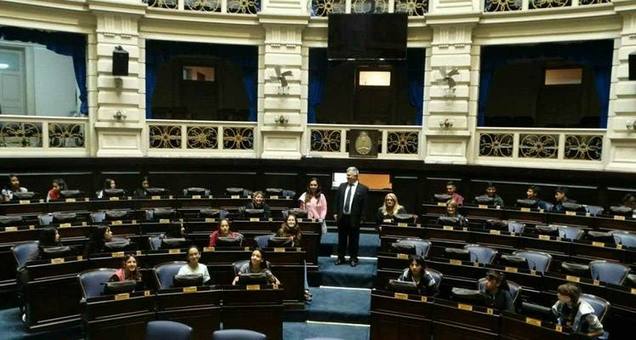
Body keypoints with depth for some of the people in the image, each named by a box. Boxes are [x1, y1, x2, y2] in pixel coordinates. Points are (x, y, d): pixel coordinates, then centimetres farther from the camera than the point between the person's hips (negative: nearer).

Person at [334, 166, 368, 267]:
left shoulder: (363, 189, -5)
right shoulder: (342, 186, 7)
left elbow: (364, 205, -6)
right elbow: (337, 200, 10)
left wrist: (362, 217, -9)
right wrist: (336, 213, 4)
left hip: (354, 218, -3)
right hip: (342, 217, 3)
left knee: (353, 240, 6)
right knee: (341, 239, 12)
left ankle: (353, 259, 19)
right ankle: (340, 258, 23)